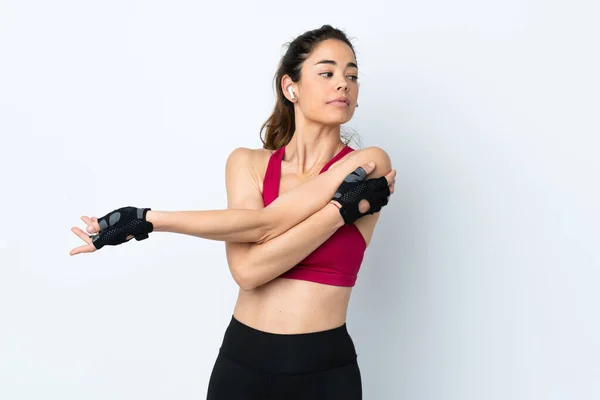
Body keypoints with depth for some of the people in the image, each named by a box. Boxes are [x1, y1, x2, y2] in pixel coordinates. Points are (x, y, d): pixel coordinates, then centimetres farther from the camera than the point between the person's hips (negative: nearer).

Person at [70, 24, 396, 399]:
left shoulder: (369, 165, -8)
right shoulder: (247, 163, 0)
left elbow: (267, 224, -19)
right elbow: (247, 269, -15)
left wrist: (151, 220, -16)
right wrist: (343, 207, -18)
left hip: (327, 369, -2)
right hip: (242, 361, 2)